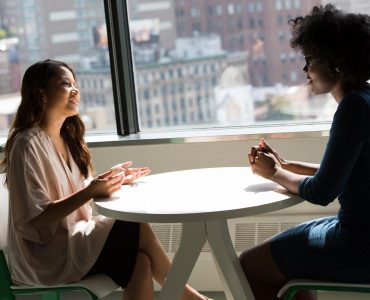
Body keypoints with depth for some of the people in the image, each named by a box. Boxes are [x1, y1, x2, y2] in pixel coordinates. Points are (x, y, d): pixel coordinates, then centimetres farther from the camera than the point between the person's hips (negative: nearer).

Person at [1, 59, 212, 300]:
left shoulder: (66, 137, 11)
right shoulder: (28, 144, -16)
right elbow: (34, 218, -21)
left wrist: (110, 180, 0)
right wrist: (89, 192, -28)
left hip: (73, 239, 8)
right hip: (45, 255, -8)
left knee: (140, 263, -17)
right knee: (138, 230, -16)